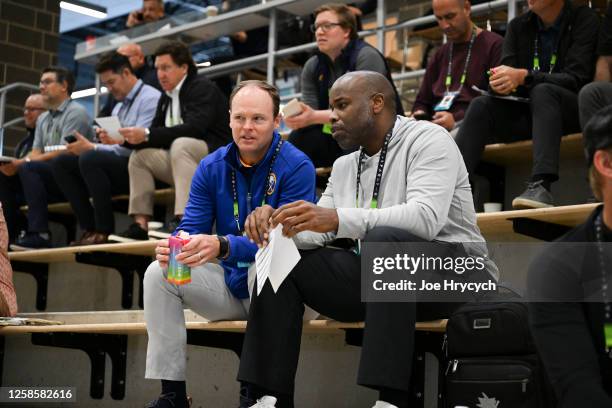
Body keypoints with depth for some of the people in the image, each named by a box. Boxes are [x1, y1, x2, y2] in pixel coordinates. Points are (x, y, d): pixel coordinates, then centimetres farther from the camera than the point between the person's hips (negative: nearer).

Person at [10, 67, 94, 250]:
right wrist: (15, 164, -11)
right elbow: (36, 153, 11)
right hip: (51, 182, 8)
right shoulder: (42, 119, 20)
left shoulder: (76, 112, -6)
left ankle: (39, 234, -32)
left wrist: (25, 162, -20)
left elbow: (63, 152, -16)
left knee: (29, 169, -28)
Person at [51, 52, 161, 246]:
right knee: (60, 162, -4)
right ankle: (90, 228, -10)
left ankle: (104, 232, -22)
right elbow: (111, 147, 17)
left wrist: (92, 148, -18)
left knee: (90, 158, -32)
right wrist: (105, 141, -7)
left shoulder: (150, 98, -7)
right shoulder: (118, 107, 22)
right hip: (117, 166, 9)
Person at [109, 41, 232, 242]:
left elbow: (194, 128, -26)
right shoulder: (166, 97, 15)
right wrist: (129, 138, -11)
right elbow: (156, 135, 9)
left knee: (181, 144, -33)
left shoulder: (203, 88, -10)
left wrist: (147, 134, -30)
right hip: (184, 158, 9)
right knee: (139, 155, 1)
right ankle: (141, 224, -11)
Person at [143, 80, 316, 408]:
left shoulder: (296, 167, -15)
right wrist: (174, 247, -28)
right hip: (230, 284, 5)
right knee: (158, 273, -13)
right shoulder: (211, 168, 2)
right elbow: (191, 230, -1)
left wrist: (222, 246, -41)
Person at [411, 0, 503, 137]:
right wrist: (418, 118, 4)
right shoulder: (440, 55, 26)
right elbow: (422, 101, 29)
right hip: (436, 125, 6)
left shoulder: (494, 45, 3)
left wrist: (457, 119, -17)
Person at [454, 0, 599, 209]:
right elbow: (507, 71, 3)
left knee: (543, 91, -33)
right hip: (526, 113, 4)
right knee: (481, 105, -20)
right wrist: (500, 83, -23)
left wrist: (523, 77, -28)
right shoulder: (518, 26, 9)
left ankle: (541, 185, -49)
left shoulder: (585, 19, -6)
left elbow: (576, 79, -16)